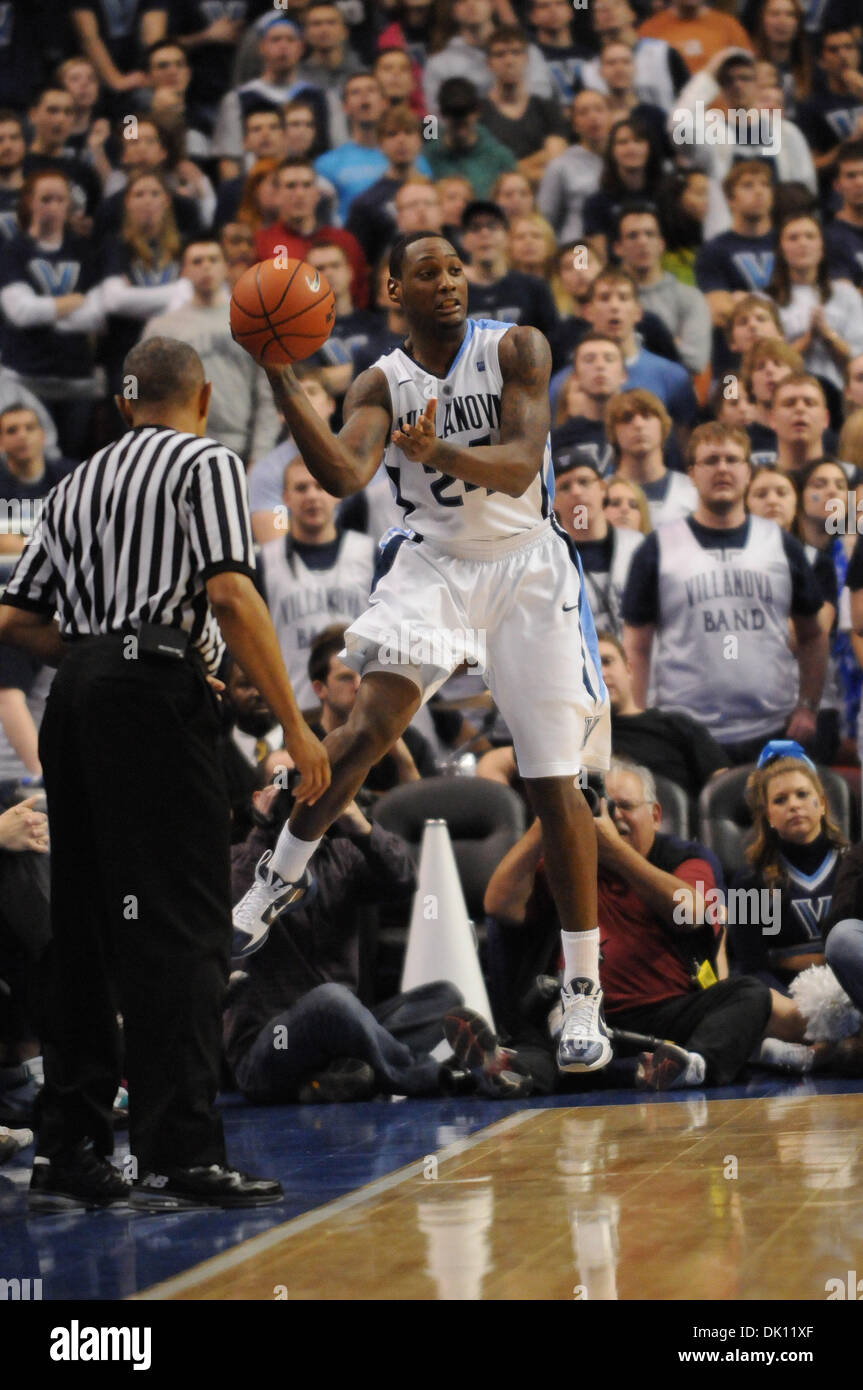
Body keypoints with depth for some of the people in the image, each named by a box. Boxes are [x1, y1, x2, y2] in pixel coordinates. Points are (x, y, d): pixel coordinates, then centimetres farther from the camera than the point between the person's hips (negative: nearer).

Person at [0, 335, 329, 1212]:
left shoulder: (79, 481, 22)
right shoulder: (205, 462, 2)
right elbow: (230, 594, -12)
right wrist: (293, 722, -12)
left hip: (73, 697, 7)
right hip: (154, 691, -7)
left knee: (84, 933, 11)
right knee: (182, 928, -8)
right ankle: (178, 1155, -13)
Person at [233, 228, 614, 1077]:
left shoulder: (516, 350, -5)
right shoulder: (381, 384, 1)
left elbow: (521, 464, -17)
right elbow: (343, 475, -16)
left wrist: (440, 453, -37)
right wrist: (282, 386, -27)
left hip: (525, 567, -1)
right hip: (432, 562, 1)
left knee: (553, 783, -4)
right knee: (373, 722, -23)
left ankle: (583, 993, 3)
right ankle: (281, 874, -2)